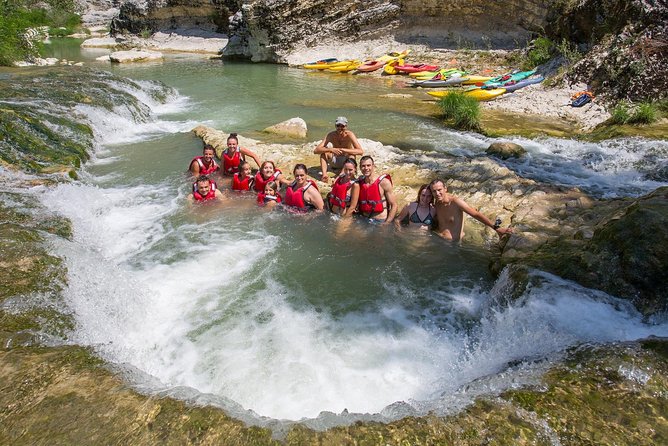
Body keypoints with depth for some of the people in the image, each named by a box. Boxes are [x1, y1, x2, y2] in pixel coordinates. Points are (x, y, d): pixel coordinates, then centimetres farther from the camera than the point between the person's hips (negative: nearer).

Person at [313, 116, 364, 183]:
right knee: (324, 150, -21)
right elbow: (316, 151, -23)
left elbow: (361, 152, -32)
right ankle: (324, 174, -34)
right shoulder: (331, 135, -16)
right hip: (335, 161, 2)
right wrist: (331, 149, -39)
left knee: (352, 154, -31)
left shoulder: (349, 135, -20)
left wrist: (343, 150, -39)